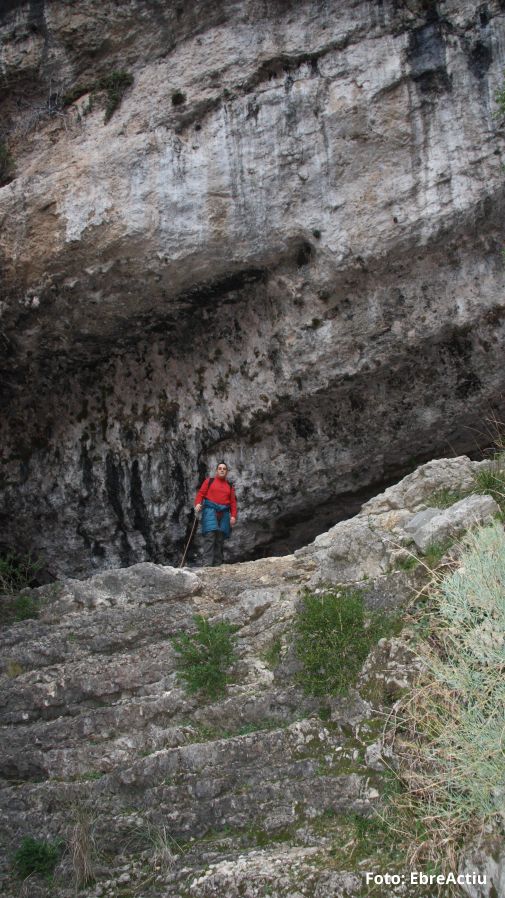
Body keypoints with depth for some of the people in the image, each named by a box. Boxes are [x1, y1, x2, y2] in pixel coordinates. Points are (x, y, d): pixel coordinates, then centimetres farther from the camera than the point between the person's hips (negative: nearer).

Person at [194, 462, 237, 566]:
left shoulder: (229, 486, 19)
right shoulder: (209, 481, 12)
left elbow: (233, 502, 13)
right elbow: (201, 493, 5)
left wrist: (233, 516, 1)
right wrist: (198, 504, -14)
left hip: (224, 513, 4)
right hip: (210, 510, -4)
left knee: (220, 538, 0)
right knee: (210, 535, -16)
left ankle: (218, 564, 2)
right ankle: (207, 563, -20)